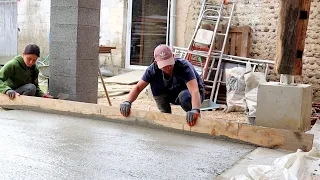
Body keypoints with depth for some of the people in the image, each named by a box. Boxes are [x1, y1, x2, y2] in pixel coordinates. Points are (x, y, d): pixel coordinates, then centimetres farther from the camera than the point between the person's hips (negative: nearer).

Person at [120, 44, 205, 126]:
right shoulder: (154, 68, -22)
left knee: (185, 96, -39)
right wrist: (127, 102, -36)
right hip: (172, 94, 4)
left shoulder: (184, 66, -34)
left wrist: (195, 110, -65)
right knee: (154, 82, -21)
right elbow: (138, 87, -17)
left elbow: (195, 91, -47)